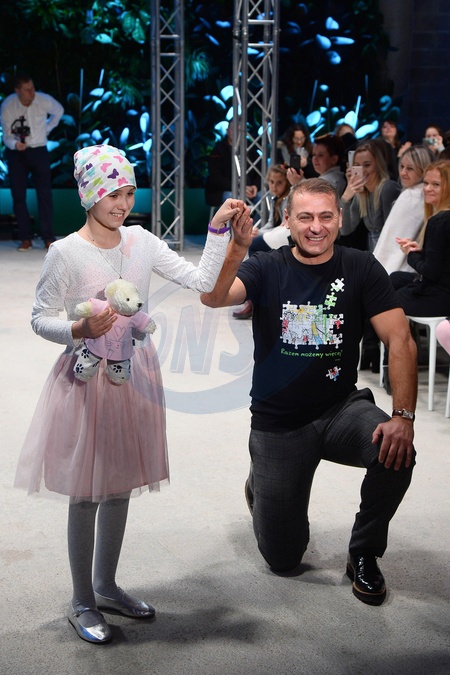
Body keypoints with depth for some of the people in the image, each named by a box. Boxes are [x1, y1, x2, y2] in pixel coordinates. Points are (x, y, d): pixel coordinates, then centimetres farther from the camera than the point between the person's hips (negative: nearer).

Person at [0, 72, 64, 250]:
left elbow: (59, 111, 11)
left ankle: (48, 238, 2)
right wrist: (15, 144, -32)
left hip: (39, 151, 0)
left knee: (44, 194, -4)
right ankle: (25, 238, 9)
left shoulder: (44, 100, -14)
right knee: (18, 196, 0)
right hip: (16, 153, 0)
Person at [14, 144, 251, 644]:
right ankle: (82, 602, 21)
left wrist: (218, 229, -10)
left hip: (135, 373, 5)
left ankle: (106, 587, 34)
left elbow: (201, 280, -2)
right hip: (88, 377, -5)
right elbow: (40, 318, -7)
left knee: (120, 485, 16)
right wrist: (79, 330, -25)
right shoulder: (65, 253, -13)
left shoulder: (140, 241, 1)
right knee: (87, 491, 4)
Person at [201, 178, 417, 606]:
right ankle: (262, 485, 39)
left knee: (396, 452, -32)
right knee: (283, 559, 4)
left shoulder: (361, 269, -5)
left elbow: (400, 341, -12)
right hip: (278, 422, -1)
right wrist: (237, 249, -46)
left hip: (342, 410, 1)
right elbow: (212, 298, -26)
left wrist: (403, 416, -24)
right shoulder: (267, 269, -7)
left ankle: (363, 554, -4)